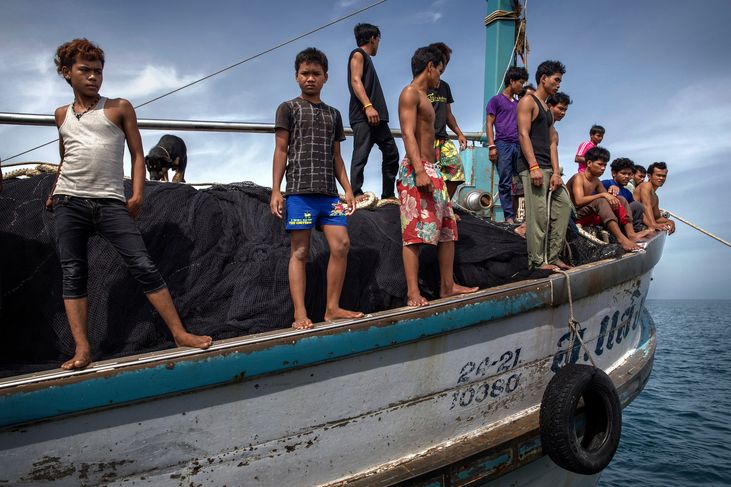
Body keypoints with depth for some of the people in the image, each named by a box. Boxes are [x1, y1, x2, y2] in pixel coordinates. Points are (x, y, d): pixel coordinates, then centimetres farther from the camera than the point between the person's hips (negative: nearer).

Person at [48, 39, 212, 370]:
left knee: (143, 266, -10)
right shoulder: (62, 114, 16)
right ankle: (82, 350, 3)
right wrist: (53, 193, 21)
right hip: (69, 203, 4)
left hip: (110, 202, -3)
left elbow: (137, 154, 4)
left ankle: (180, 333, -6)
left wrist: (137, 195, -6)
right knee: (73, 275, -1)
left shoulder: (119, 108, 6)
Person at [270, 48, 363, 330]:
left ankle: (332, 308, 3)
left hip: (329, 191, 4)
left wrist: (347, 189, 10)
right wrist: (275, 191, -6)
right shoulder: (288, 108, 8)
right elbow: (280, 150, 2)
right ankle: (300, 314, -3)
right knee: (300, 251, -5)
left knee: (341, 244, -6)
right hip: (299, 190, -4)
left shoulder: (333, 114, 21)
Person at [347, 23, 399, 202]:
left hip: (377, 117, 9)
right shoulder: (358, 54, 5)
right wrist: (368, 106, -23)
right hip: (363, 115, -9)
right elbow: (355, 81, -11)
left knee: (391, 153, 4)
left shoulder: (366, 58, 30)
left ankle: (388, 195, 7)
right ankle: (356, 194, -17)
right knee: (361, 154, -15)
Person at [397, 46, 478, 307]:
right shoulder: (410, 93, -5)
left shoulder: (424, 96, 24)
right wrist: (419, 171, -26)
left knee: (448, 228, 11)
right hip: (416, 170, -10)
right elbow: (408, 134, -17)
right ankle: (413, 294, -10)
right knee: (414, 233, -11)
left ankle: (448, 286, 19)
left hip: (431, 170, 10)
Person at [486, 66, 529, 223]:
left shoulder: (519, 104, 24)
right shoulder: (496, 100, 7)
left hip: (519, 145, 5)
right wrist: (491, 146, -10)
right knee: (505, 183, -5)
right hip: (503, 144, -5)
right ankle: (509, 216, -3)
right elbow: (489, 124, 1)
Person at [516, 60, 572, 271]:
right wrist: (534, 167, -22)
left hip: (547, 168, 9)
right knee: (538, 214, -10)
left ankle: (553, 256, 14)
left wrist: (556, 172, 6)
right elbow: (523, 134, -13)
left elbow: (550, 143, 17)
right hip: (532, 166, -9)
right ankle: (537, 261, -3)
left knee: (564, 205, 8)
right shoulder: (528, 101, -2)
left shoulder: (548, 109, 24)